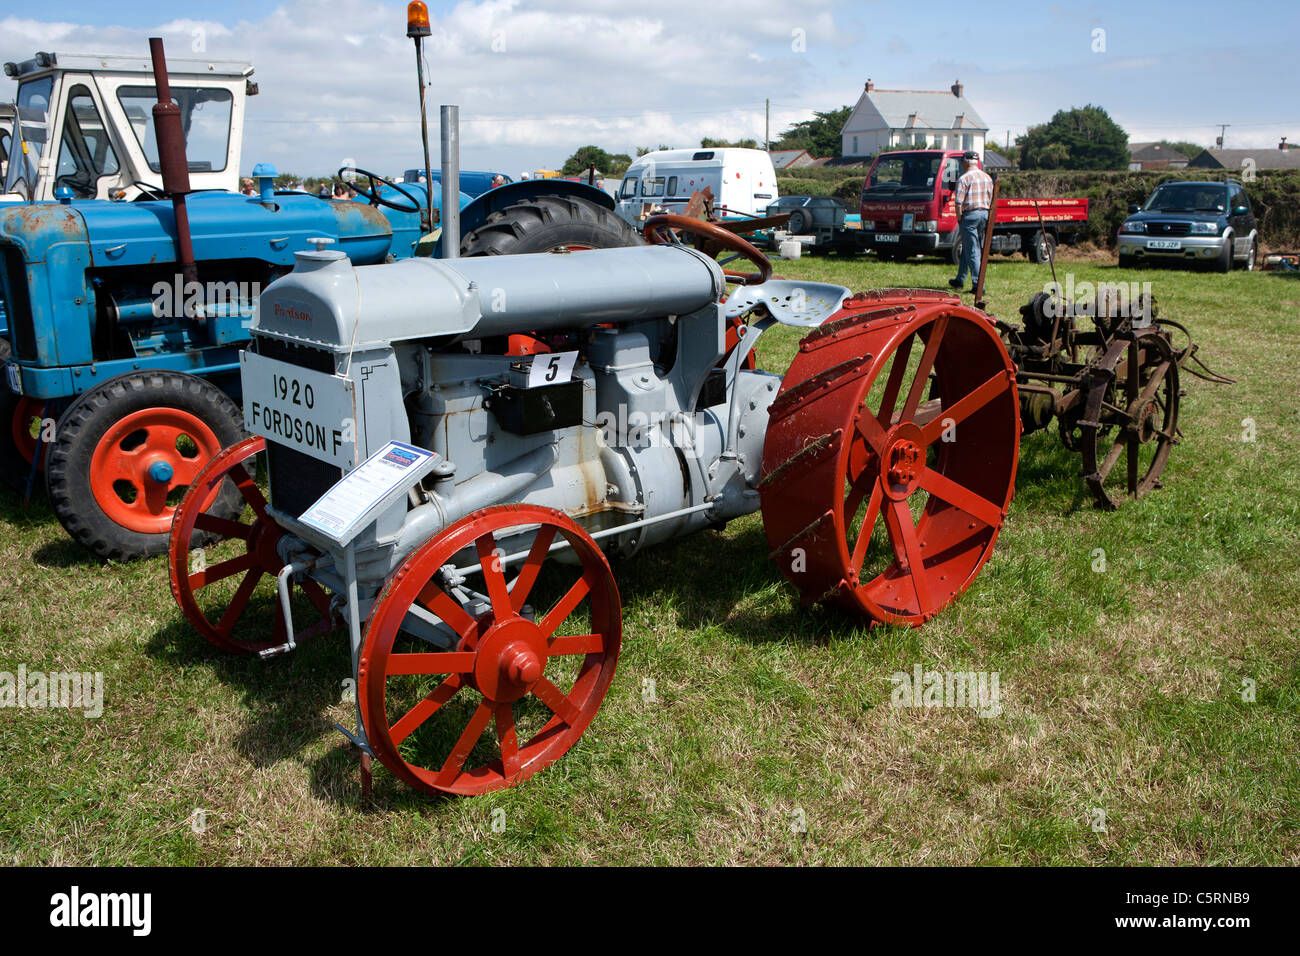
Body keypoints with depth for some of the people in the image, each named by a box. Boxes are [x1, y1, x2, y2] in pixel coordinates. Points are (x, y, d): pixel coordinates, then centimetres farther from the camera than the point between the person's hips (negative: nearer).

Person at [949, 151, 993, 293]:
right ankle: (960, 280, 27)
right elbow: (991, 200, 13)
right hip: (985, 214, 7)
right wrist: (988, 218, 16)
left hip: (970, 214, -7)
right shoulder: (987, 177, 14)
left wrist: (959, 218, -4)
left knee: (972, 251, -5)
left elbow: (958, 202, -14)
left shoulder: (964, 178, -9)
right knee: (967, 248, 18)